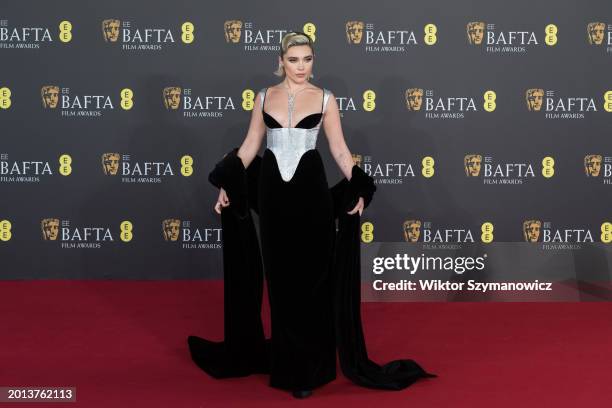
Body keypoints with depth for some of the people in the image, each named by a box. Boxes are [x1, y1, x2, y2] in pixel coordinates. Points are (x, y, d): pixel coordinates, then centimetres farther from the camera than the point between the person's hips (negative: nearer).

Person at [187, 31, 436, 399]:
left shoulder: (325, 98, 0)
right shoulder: (265, 96, 7)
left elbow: (339, 149, -1)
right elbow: (250, 145, 10)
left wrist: (358, 189, -11)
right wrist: (226, 185, 3)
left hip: (310, 189, -2)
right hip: (272, 189, 3)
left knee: (311, 275, -1)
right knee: (280, 275, 9)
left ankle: (310, 365, 8)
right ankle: (286, 359, 24)